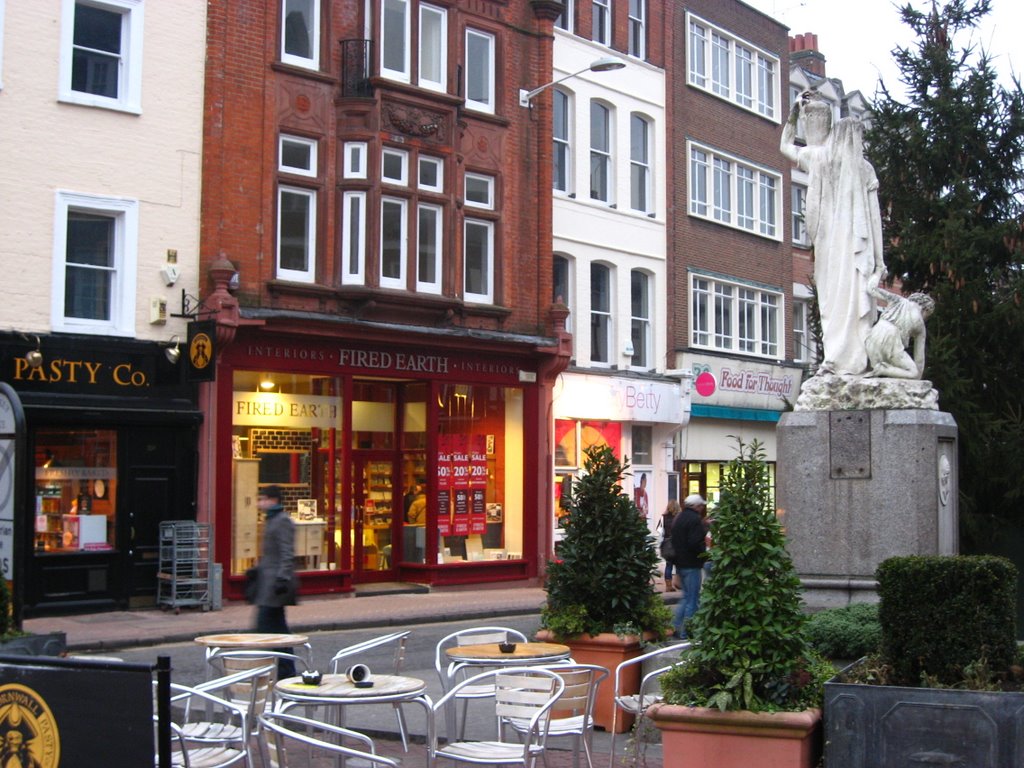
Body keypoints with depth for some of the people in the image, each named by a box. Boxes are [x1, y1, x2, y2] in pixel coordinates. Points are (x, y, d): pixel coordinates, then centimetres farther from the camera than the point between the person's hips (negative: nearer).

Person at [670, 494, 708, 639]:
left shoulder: (679, 518, 14)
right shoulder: (695, 519, -17)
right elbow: (695, 543, -24)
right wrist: (703, 552, -10)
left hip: (680, 562, 9)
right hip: (691, 563, -9)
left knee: (686, 596, 19)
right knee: (692, 599, -1)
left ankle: (675, 627, 18)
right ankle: (687, 632, 1)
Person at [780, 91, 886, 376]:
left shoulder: (818, 157, 9)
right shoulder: (865, 168, 7)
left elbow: (785, 145, 29)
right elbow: (875, 217, 4)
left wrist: (795, 112, 30)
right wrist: (879, 257, 6)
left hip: (828, 238, 1)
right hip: (858, 242, -1)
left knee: (832, 296, 2)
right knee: (856, 297, -3)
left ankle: (833, 357, -9)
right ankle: (855, 361, -10)